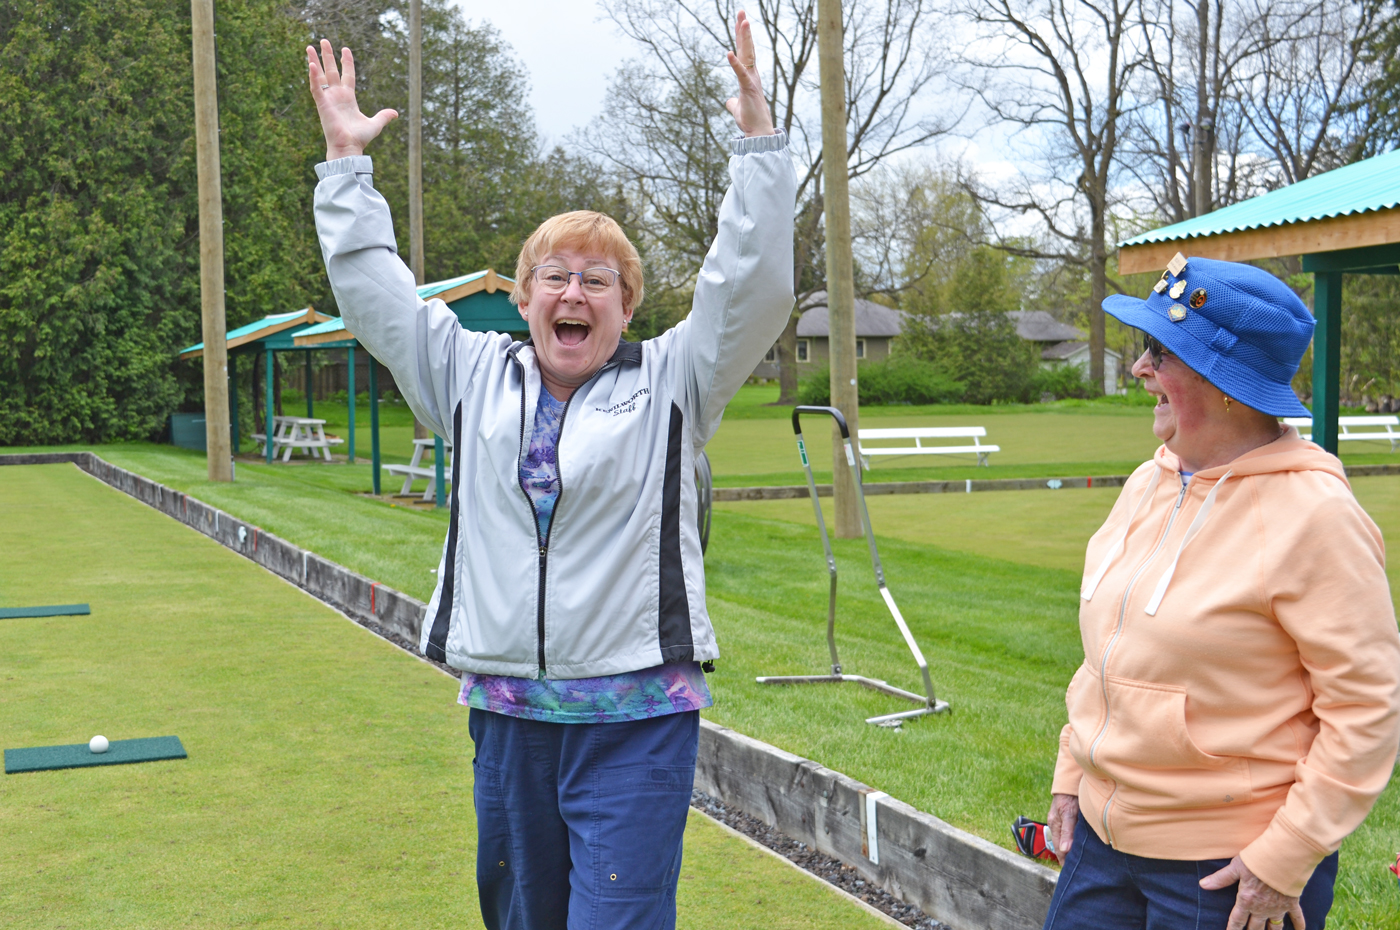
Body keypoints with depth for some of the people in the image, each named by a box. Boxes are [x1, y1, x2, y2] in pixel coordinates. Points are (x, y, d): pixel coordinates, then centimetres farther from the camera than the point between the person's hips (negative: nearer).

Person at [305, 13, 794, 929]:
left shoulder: (672, 380, 2)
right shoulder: (473, 375, 11)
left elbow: (754, 289, -8)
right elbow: (373, 293, 13)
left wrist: (758, 139, -12)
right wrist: (346, 162, 13)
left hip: (637, 721, -4)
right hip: (507, 714, 4)